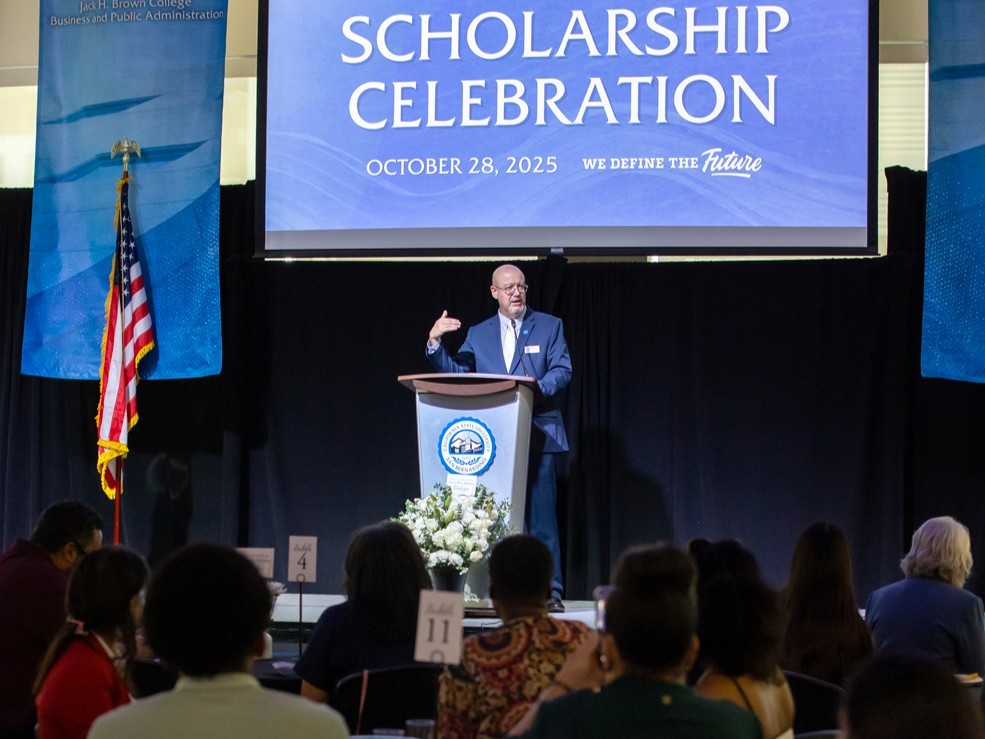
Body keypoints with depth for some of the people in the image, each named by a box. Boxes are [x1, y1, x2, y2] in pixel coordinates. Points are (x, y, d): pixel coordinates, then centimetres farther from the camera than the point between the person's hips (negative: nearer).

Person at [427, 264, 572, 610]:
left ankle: (550, 591, -5)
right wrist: (435, 342, -6)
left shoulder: (549, 326, 8)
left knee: (541, 515, -8)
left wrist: (540, 387, -20)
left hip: (538, 435, -3)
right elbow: (454, 372, 9)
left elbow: (563, 370, -1)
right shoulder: (478, 334, 15)